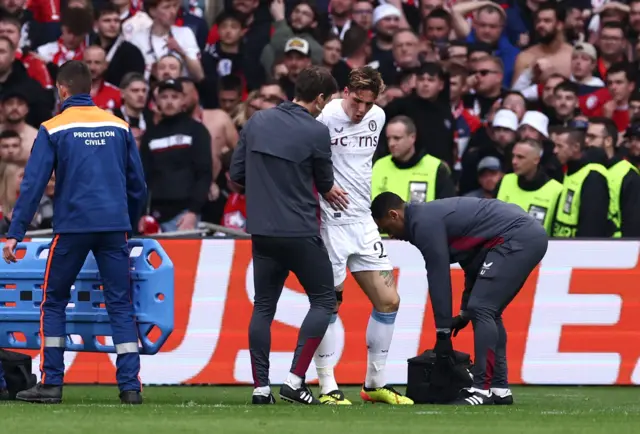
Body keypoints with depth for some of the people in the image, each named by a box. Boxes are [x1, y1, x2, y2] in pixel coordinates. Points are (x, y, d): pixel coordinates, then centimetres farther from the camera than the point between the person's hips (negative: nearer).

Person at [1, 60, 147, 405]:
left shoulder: (53, 129, -1)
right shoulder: (118, 126, 9)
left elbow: (33, 184, -6)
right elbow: (137, 184, 12)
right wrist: (130, 225, 25)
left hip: (72, 227, -3)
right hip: (114, 228, 3)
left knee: (53, 302, 11)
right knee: (121, 305, 6)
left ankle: (51, 383, 7)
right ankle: (130, 385, -2)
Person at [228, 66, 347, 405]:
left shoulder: (257, 122, 4)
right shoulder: (316, 132, -10)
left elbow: (235, 179, 7)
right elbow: (325, 186, 3)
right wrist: (329, 192, 25)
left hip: (262, 232, 5)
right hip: (300, 233, -5)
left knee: (263, 307, 12)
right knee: (323, 301, 7)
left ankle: (260, 387, 6)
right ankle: (295, 380, -4)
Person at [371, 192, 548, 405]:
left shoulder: (424, 223, -9)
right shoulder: (434, 214, 21)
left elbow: (439, 277, -9)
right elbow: (474, 263, 27)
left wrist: (443, 333, -3)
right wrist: (465, 312, 29)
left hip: (517, 239, -10)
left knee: (482, 310, -11)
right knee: (488, 312, 15)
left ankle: (482, 389, -13)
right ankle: (499, 388, 15)